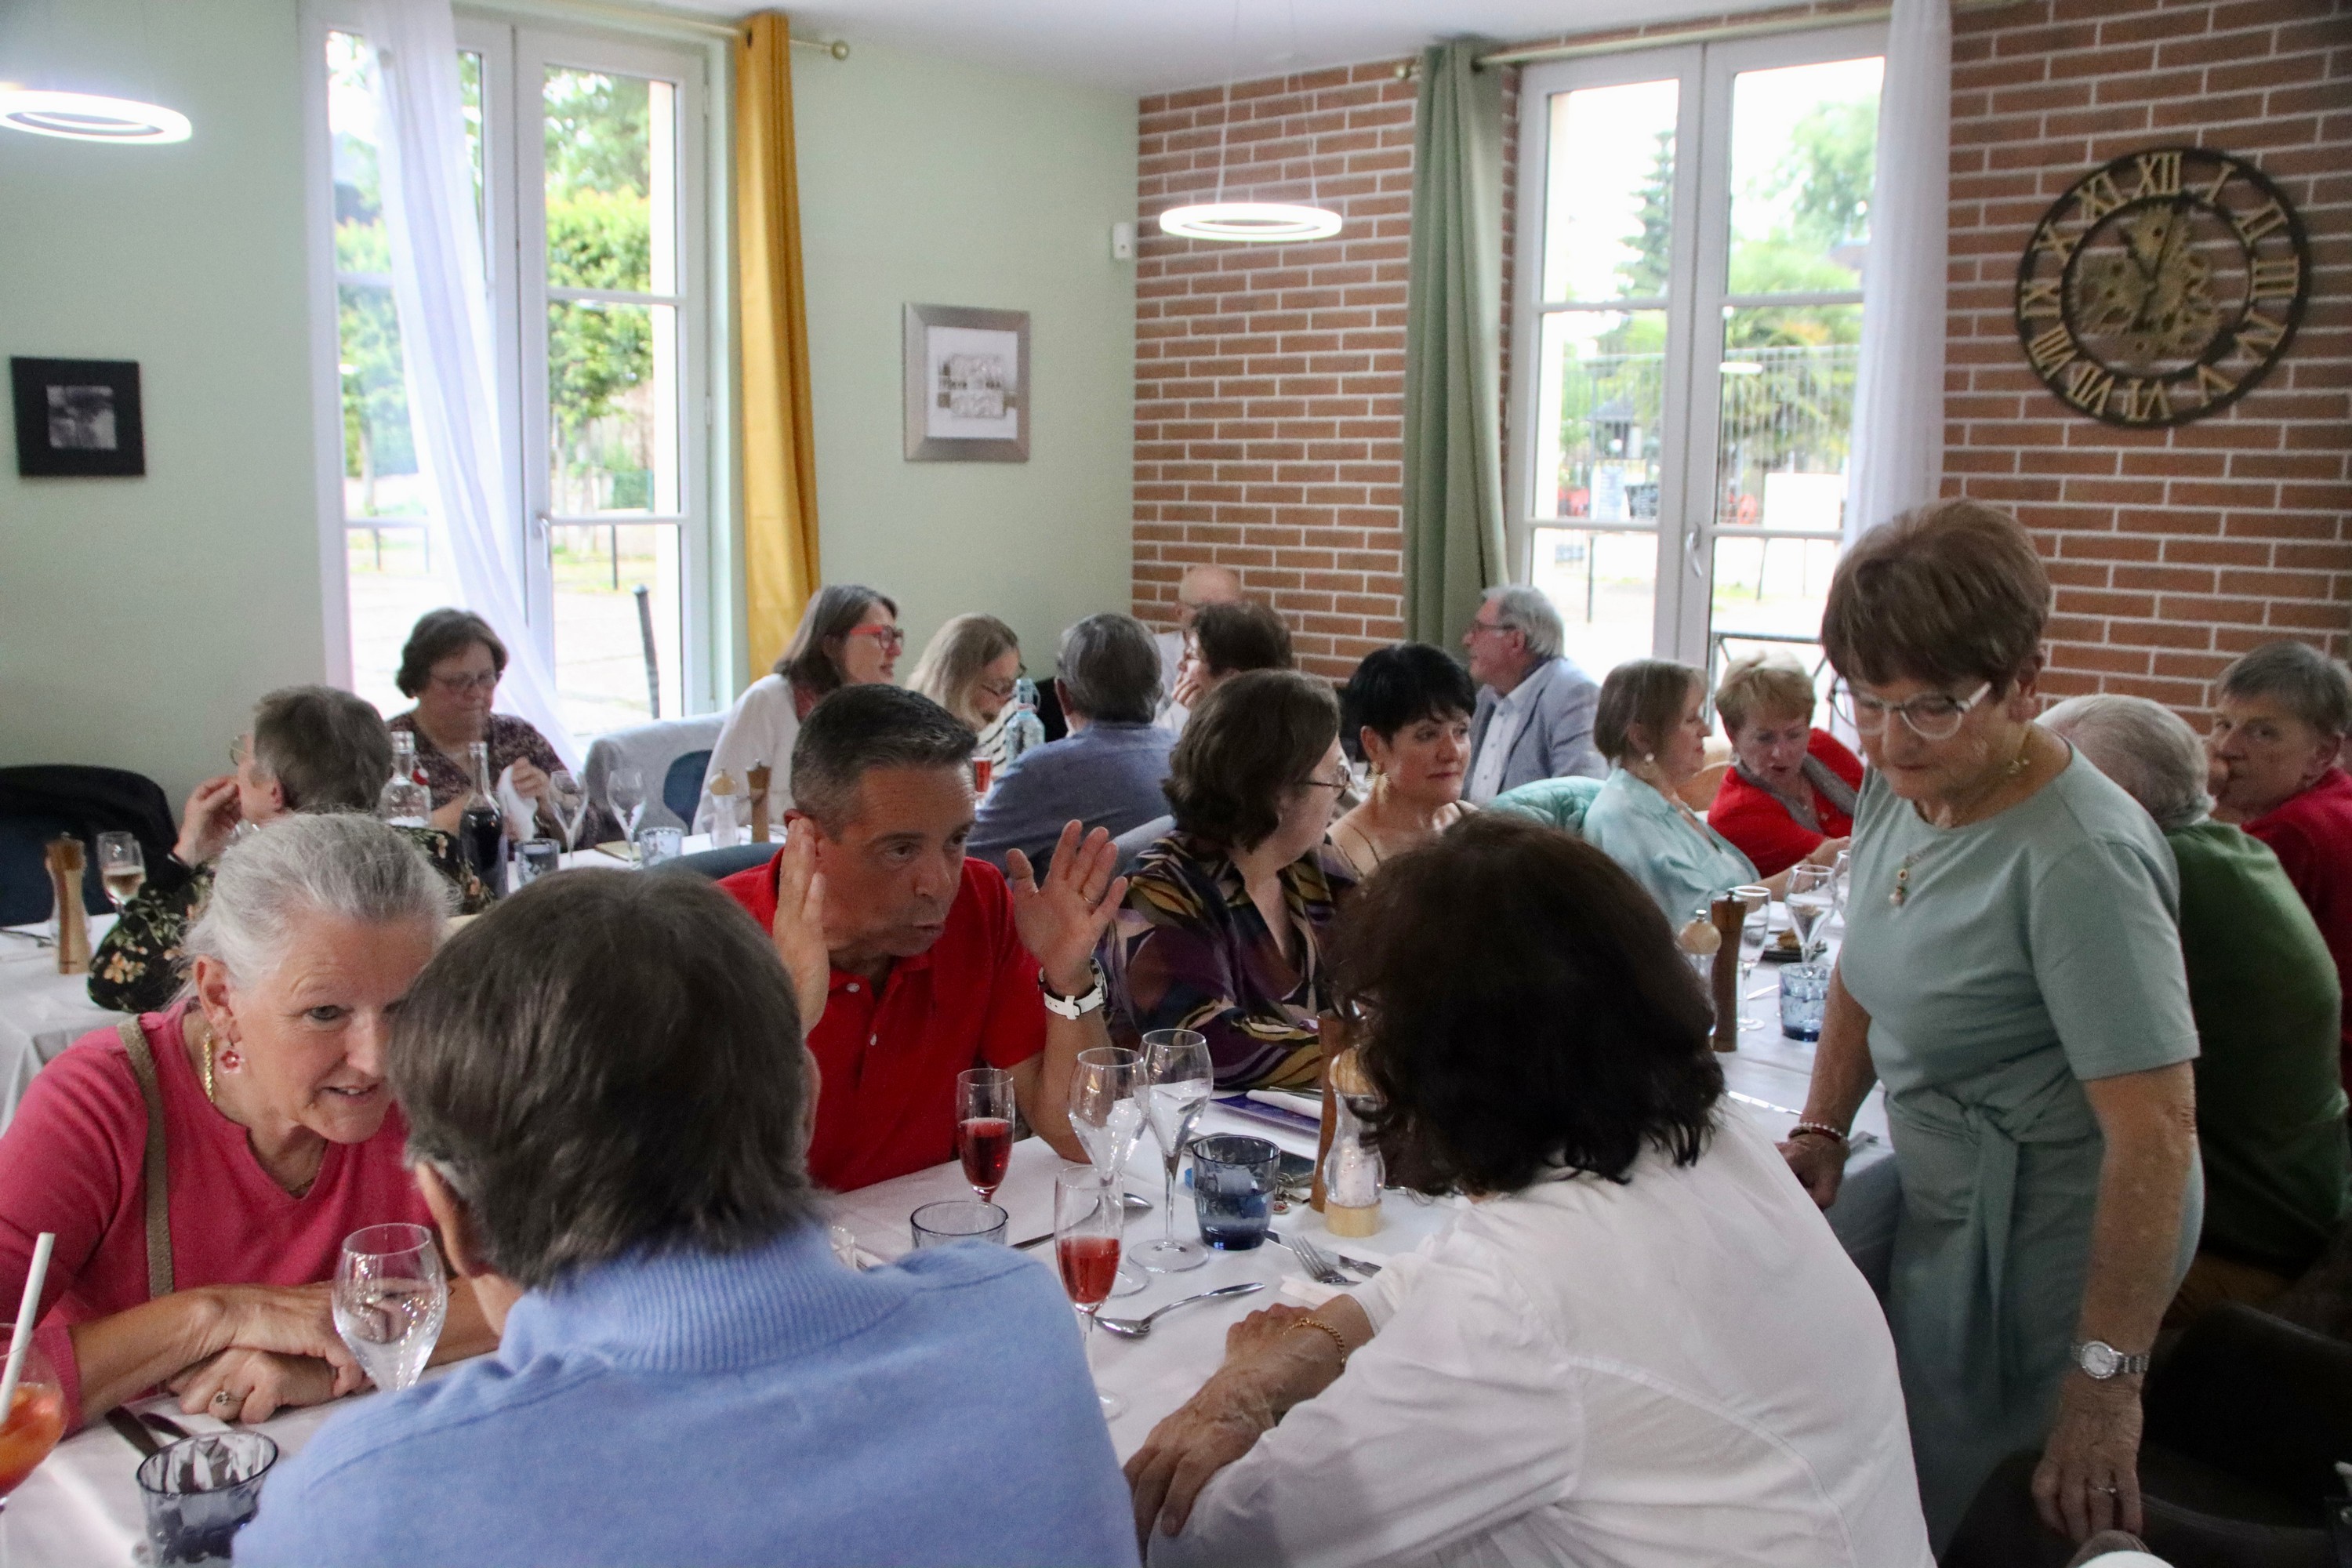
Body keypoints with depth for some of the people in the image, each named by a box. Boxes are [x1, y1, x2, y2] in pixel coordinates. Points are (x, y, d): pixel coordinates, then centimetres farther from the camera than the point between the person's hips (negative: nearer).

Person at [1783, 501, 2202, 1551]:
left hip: (2045, 1243, -7)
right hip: (1947, 1203, 8)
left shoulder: (2077, 859, -26)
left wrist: (2107, 1380, -22)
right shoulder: (1900, 782, -1)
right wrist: (1821, 1128, 4)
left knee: (1949, 1519, 1)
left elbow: (2157, 1129, -25)